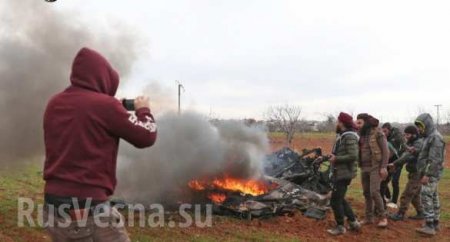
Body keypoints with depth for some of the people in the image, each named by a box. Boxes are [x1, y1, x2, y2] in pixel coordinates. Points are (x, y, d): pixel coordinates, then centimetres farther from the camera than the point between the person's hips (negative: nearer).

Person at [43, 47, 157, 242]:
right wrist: (143, 110, 14)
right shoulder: (104, 104, -12)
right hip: (88, 208, -7)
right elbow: (146, 137, -5)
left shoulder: (54, 104, 6)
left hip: (53, 205, 7)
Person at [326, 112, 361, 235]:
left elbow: (353, 156, -26)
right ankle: (353, 222, 27)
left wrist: (336, 159, -20)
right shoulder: (342, 136, 12)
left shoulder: (349, 137, -19)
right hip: (340, 173, 10)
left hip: (344, 174, -10)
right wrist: (333, 156, 6)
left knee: (335, 200, -3)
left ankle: (340, 227, 11)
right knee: (340, 199, 19)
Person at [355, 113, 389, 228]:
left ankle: (382, 217, 2)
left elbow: (385, 151, -11)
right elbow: (358, 150, 16)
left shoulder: (378, 133, -9)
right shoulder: (361, 134, 9)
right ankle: (369, 217, 17)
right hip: (364, 168, 6)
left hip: (375, 167, -6)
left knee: (374, 192, -12)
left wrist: (384, 167, -16)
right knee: (366, 193, 8)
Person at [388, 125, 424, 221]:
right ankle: (420, 213, 26)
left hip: (417, 174, -9)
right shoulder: (411, 143, 12)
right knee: (415, 195, 17)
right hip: (414, 173, 9)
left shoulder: (419, 143, -18)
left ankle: (400, 214, 3)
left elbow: (408, 156, -30)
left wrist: (395, 163, -34)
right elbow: (405, 155, 3)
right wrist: (396, 166, -12)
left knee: (407, 194, -4)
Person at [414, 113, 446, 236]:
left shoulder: (435, 137, -16)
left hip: (431, 174, -10)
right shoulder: (429, 137, 15)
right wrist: (425, 173, 17)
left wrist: (427, 174, -24)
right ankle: (435, 223, 20)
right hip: (430, 173, 10)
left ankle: (430, 226, -9)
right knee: (434, 197, 13)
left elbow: (434, 159, -22)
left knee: (426, 197, -11)